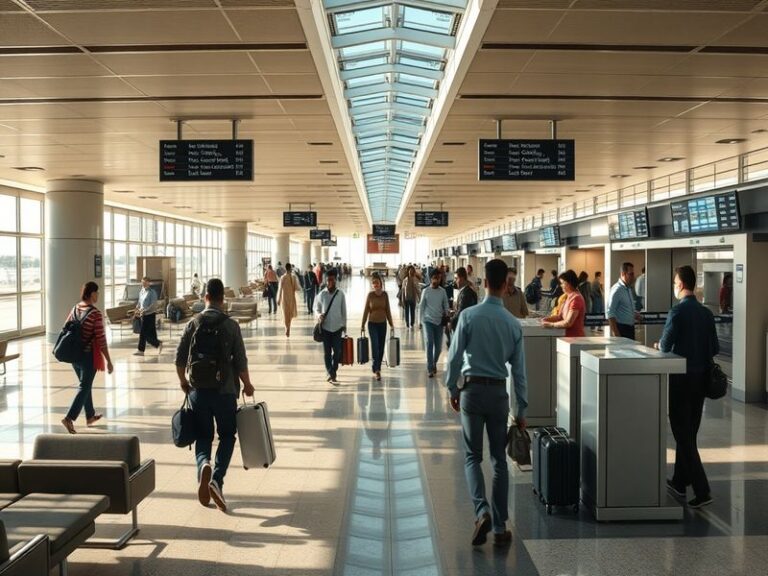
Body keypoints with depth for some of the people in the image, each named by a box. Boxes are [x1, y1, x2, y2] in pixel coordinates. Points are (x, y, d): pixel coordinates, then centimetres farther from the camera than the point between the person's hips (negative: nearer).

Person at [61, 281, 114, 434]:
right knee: (84, 387, 1)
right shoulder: (96, 314, -18)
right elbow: (101, 340, -18)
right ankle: (69, 418, -9)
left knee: (86, 385, 20)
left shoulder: (75, 309, 3)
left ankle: (90, 416, 32)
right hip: (88, 356, -7)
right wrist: (109, 361, -12)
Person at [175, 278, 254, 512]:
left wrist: (183, 381, 20)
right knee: (227, 436, 13)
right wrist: (247, 384, 8)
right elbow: (240, 361, -8)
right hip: (224, 390, -2)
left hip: (198, 390, 2)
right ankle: (217, 480, -5)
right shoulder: (231, 325, -8)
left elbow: (179, 358, 2)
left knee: (203, 436, 14)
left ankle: (204, 465, -16)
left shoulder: (193, 324, 0)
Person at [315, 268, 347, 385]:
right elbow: (316, 308, 5)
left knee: (337, 351, 0)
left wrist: (344, 324, 8)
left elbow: (343, 310, 4)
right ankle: (331, 375, 14)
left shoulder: (340, 294, -4)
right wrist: (319, 315, -17)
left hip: (337, 327, 1)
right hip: (325, 327, 0)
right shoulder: (321, 295, -6)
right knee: (327, 352, 4)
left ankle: (332, 373, 17)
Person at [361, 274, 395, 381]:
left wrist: (391, 324, 7)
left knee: (381, 347, 8)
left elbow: (388, 310, 5)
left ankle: (377, 368, 22)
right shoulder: (370, 295, -7)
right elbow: (366, 310, -2)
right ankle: (376, 369, -10)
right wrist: (363, 325, -1)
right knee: (375, 346, -12)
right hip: (372, 324, -3)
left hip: (382, 324, 3)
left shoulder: (385, 295, -1)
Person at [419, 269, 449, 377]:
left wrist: (446, 316, -4)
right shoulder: (426, 291, -2)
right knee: (429, 343, -13)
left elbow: (446, 305, 9)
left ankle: (434, 364, 30)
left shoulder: (443, 291, 3)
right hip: (428, 321, -2)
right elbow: (421, 306, 3)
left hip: (439, 321, 2)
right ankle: (430, 368, -10)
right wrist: (421, 320, 0)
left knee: (438, 345, 8)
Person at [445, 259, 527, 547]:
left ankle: (482, 510, -12)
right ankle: (499, 527, 15)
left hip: (472, 389, -2)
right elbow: (519, 370, 2)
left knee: (473, 455, 9)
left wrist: (453, 389, 9)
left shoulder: (469, 316, -10)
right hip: (499, 392, 2)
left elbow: (454, 356, -6)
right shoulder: (514, 323, -2)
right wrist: (522, 409, 9)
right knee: (499, 459, 10)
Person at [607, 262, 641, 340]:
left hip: (630, 328, 9)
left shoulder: (629, 289, 14)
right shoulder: (617, 289, -14)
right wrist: (615, 332, -21)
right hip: (621, 328, -9)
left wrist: (635, 314, 6)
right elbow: (610, 313, -18)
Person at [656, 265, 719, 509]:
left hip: (681, 378, -7)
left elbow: (665, 346, -14)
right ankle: (680, 481, 27)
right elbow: (715, 349, 8)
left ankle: (702, 490, -6)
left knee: (682, 434, -1)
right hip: (701, 377, 7)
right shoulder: (707, 313, 5)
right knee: (689, 432, 16)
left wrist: (660, 345, 8)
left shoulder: (678, 311, -15)